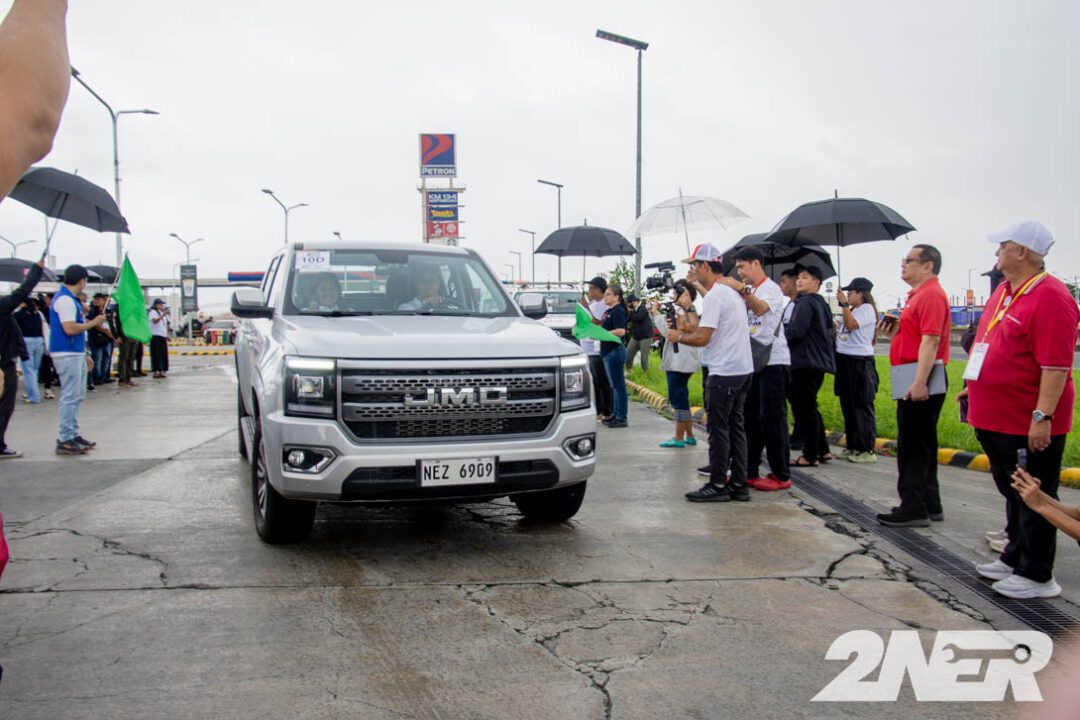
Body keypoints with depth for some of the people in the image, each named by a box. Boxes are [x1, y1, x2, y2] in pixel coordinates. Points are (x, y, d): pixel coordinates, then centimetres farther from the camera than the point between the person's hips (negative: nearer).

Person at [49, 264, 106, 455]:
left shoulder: (70, 299, 17)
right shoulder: (65, 300, -15)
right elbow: (69, 329, -25)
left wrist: (84, 355, 22)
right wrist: (94, 323, -12)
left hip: (75, 353, 10)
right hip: (67, 354, -10)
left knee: (77, 396, 15)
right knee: (70, 397, -7)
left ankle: (73, 435, 23)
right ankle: (65, 440, -4)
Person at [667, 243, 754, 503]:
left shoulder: (714, 296, -15)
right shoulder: (733, 293, 16)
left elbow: (702, 338, -19)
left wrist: (678, 337, -2)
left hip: (724, 372, -10)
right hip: (743, 369, 10)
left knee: (718, 429, -2)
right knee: (736, 427, 12)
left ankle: (718, 485, 3)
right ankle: (738, 484, 16)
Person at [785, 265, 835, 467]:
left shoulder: (805, 302, -12)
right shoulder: (821, 303, 18)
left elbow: (795, 331, -21)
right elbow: (828, 331, 22)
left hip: (805, 362, -10)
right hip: (819, 361, 10)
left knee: (804, 407, -5)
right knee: (809, 407, 17)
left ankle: (810, 456, -1)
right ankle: (822, 450, 21)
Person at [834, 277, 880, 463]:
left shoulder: (866, 309, -8)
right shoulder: (852, 310, 18)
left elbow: (851, 325, -21)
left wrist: (843, 304, -19)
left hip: (859, 363, -10)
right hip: (845, 361, 10)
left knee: (862, 407, -7)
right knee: (848, 406, 13)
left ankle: (867, 450, -4)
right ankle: (853, 446, 21)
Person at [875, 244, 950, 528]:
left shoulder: (931, 294, -13)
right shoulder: (918, 295, 20)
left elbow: (930, 340, -22)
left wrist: (920, 382, -27)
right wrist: (893, 334, 7)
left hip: (920, 383, -11)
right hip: (914, 382, 11)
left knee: (913, 446, -6)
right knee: (920, 445, 15)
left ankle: (914, 509, -1)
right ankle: (929, 505, 23)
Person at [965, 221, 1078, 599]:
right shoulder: (1004, 290, 11)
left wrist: (1042, 416, -26)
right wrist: (974, 387, 23)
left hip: (1030, 425, -9)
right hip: (997, 419, 10)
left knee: (1034, 499, 3)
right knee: (1012, 493, 21)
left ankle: (1037, 576, 15)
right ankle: (1015, 558, 35)